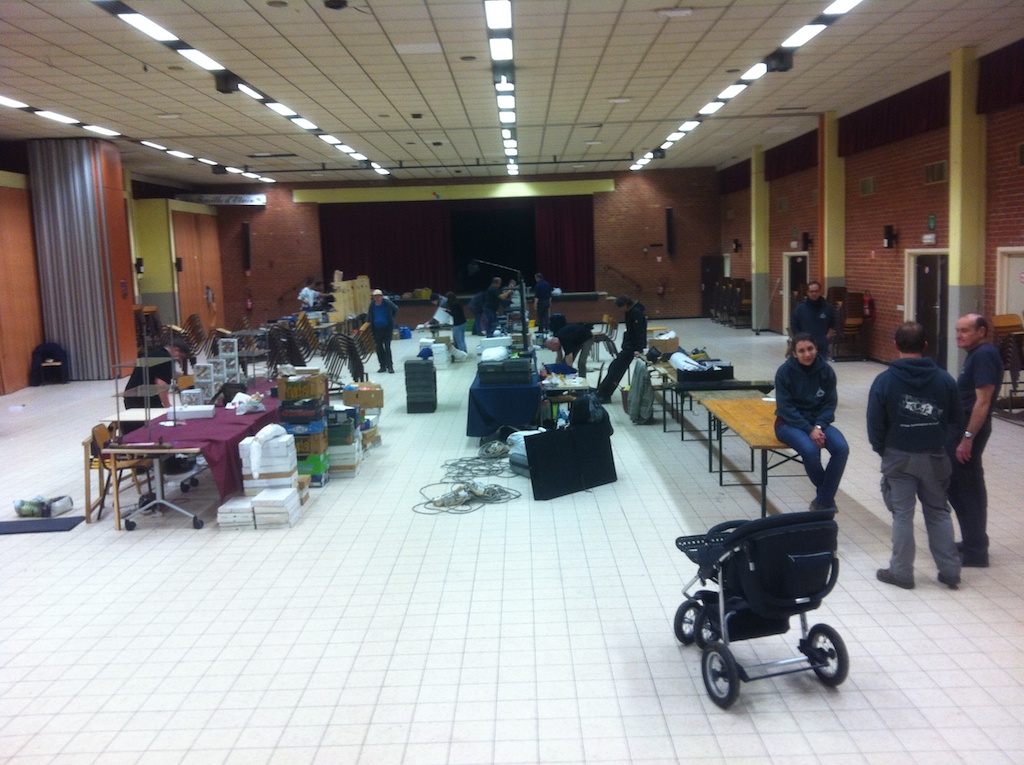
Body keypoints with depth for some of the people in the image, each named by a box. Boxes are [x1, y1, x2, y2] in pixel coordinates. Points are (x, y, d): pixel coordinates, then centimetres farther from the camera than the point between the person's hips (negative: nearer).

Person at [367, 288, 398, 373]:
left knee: (387, 347, -7)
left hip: (387, 328, -3)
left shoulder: (387, 303, -10)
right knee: (379, 349, 7)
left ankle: (390, 366, -2)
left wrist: (391, 318, 7)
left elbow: (396, 309, 8)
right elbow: (369, 318, 2)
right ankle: (383, 366, 17)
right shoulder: (372, 305, -6)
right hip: (377, 330, 3)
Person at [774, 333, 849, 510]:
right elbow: (785, 407, -14)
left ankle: (823, 502, -12)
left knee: (841, 448, -24)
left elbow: (830, 404, -1)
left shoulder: (826, 371, -5)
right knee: (810, 450, -32)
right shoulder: (785, 372, -13)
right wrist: (809, 430, -22)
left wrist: (818, 426, -18)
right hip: (790, 423, -3)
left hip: (818, 421, 4)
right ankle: (827, 494, -3)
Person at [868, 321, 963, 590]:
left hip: (899, 457, -2)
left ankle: (902, 572, 14)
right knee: (938, 512, 15)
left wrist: (882, 450, 7)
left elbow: (875, 426, -10)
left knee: (902, 514, 7)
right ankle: (950, 571, 19)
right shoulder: (944, 379, -5)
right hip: (935, 457, 2)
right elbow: (956, 421, 2)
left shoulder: (884, 381, -12)